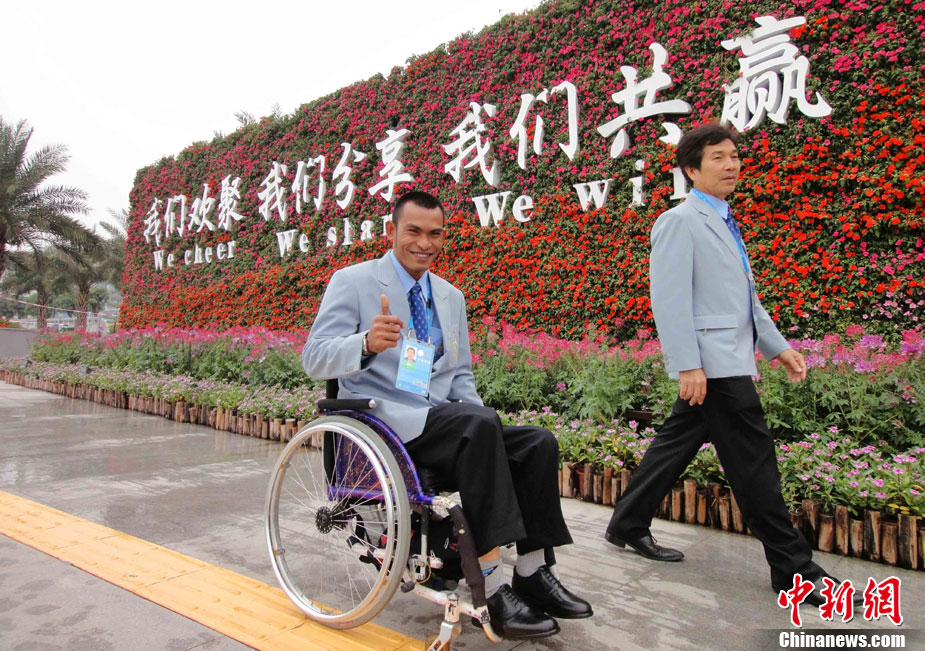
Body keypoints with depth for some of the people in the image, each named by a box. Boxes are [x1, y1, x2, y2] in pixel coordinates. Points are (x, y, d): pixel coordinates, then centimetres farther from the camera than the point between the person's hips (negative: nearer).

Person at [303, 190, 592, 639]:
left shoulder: (451, 297, 17)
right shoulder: (352, 282, -1)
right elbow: (315, 360, -11)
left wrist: (476, 417, -2)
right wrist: (367, 343, -33)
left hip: (442, 422, 6)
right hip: (381, 417, -6)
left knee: (539, 443, -14)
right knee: (479, 423, -32)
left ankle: (533, 575, -6)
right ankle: (493, 591, -28)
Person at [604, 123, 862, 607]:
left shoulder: (723, 222, 21)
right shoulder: (680, 221, -8)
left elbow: (746, 298, 24)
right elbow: (671, 299, -16)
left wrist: (778, 346, 19)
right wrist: (688, 366, -22)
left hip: (730, 363, 10)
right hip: (712, 366, -9)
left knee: (676, 445, 15)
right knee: (754, 463, -3)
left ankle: (628, 526, 28)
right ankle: (793, 569, 10)